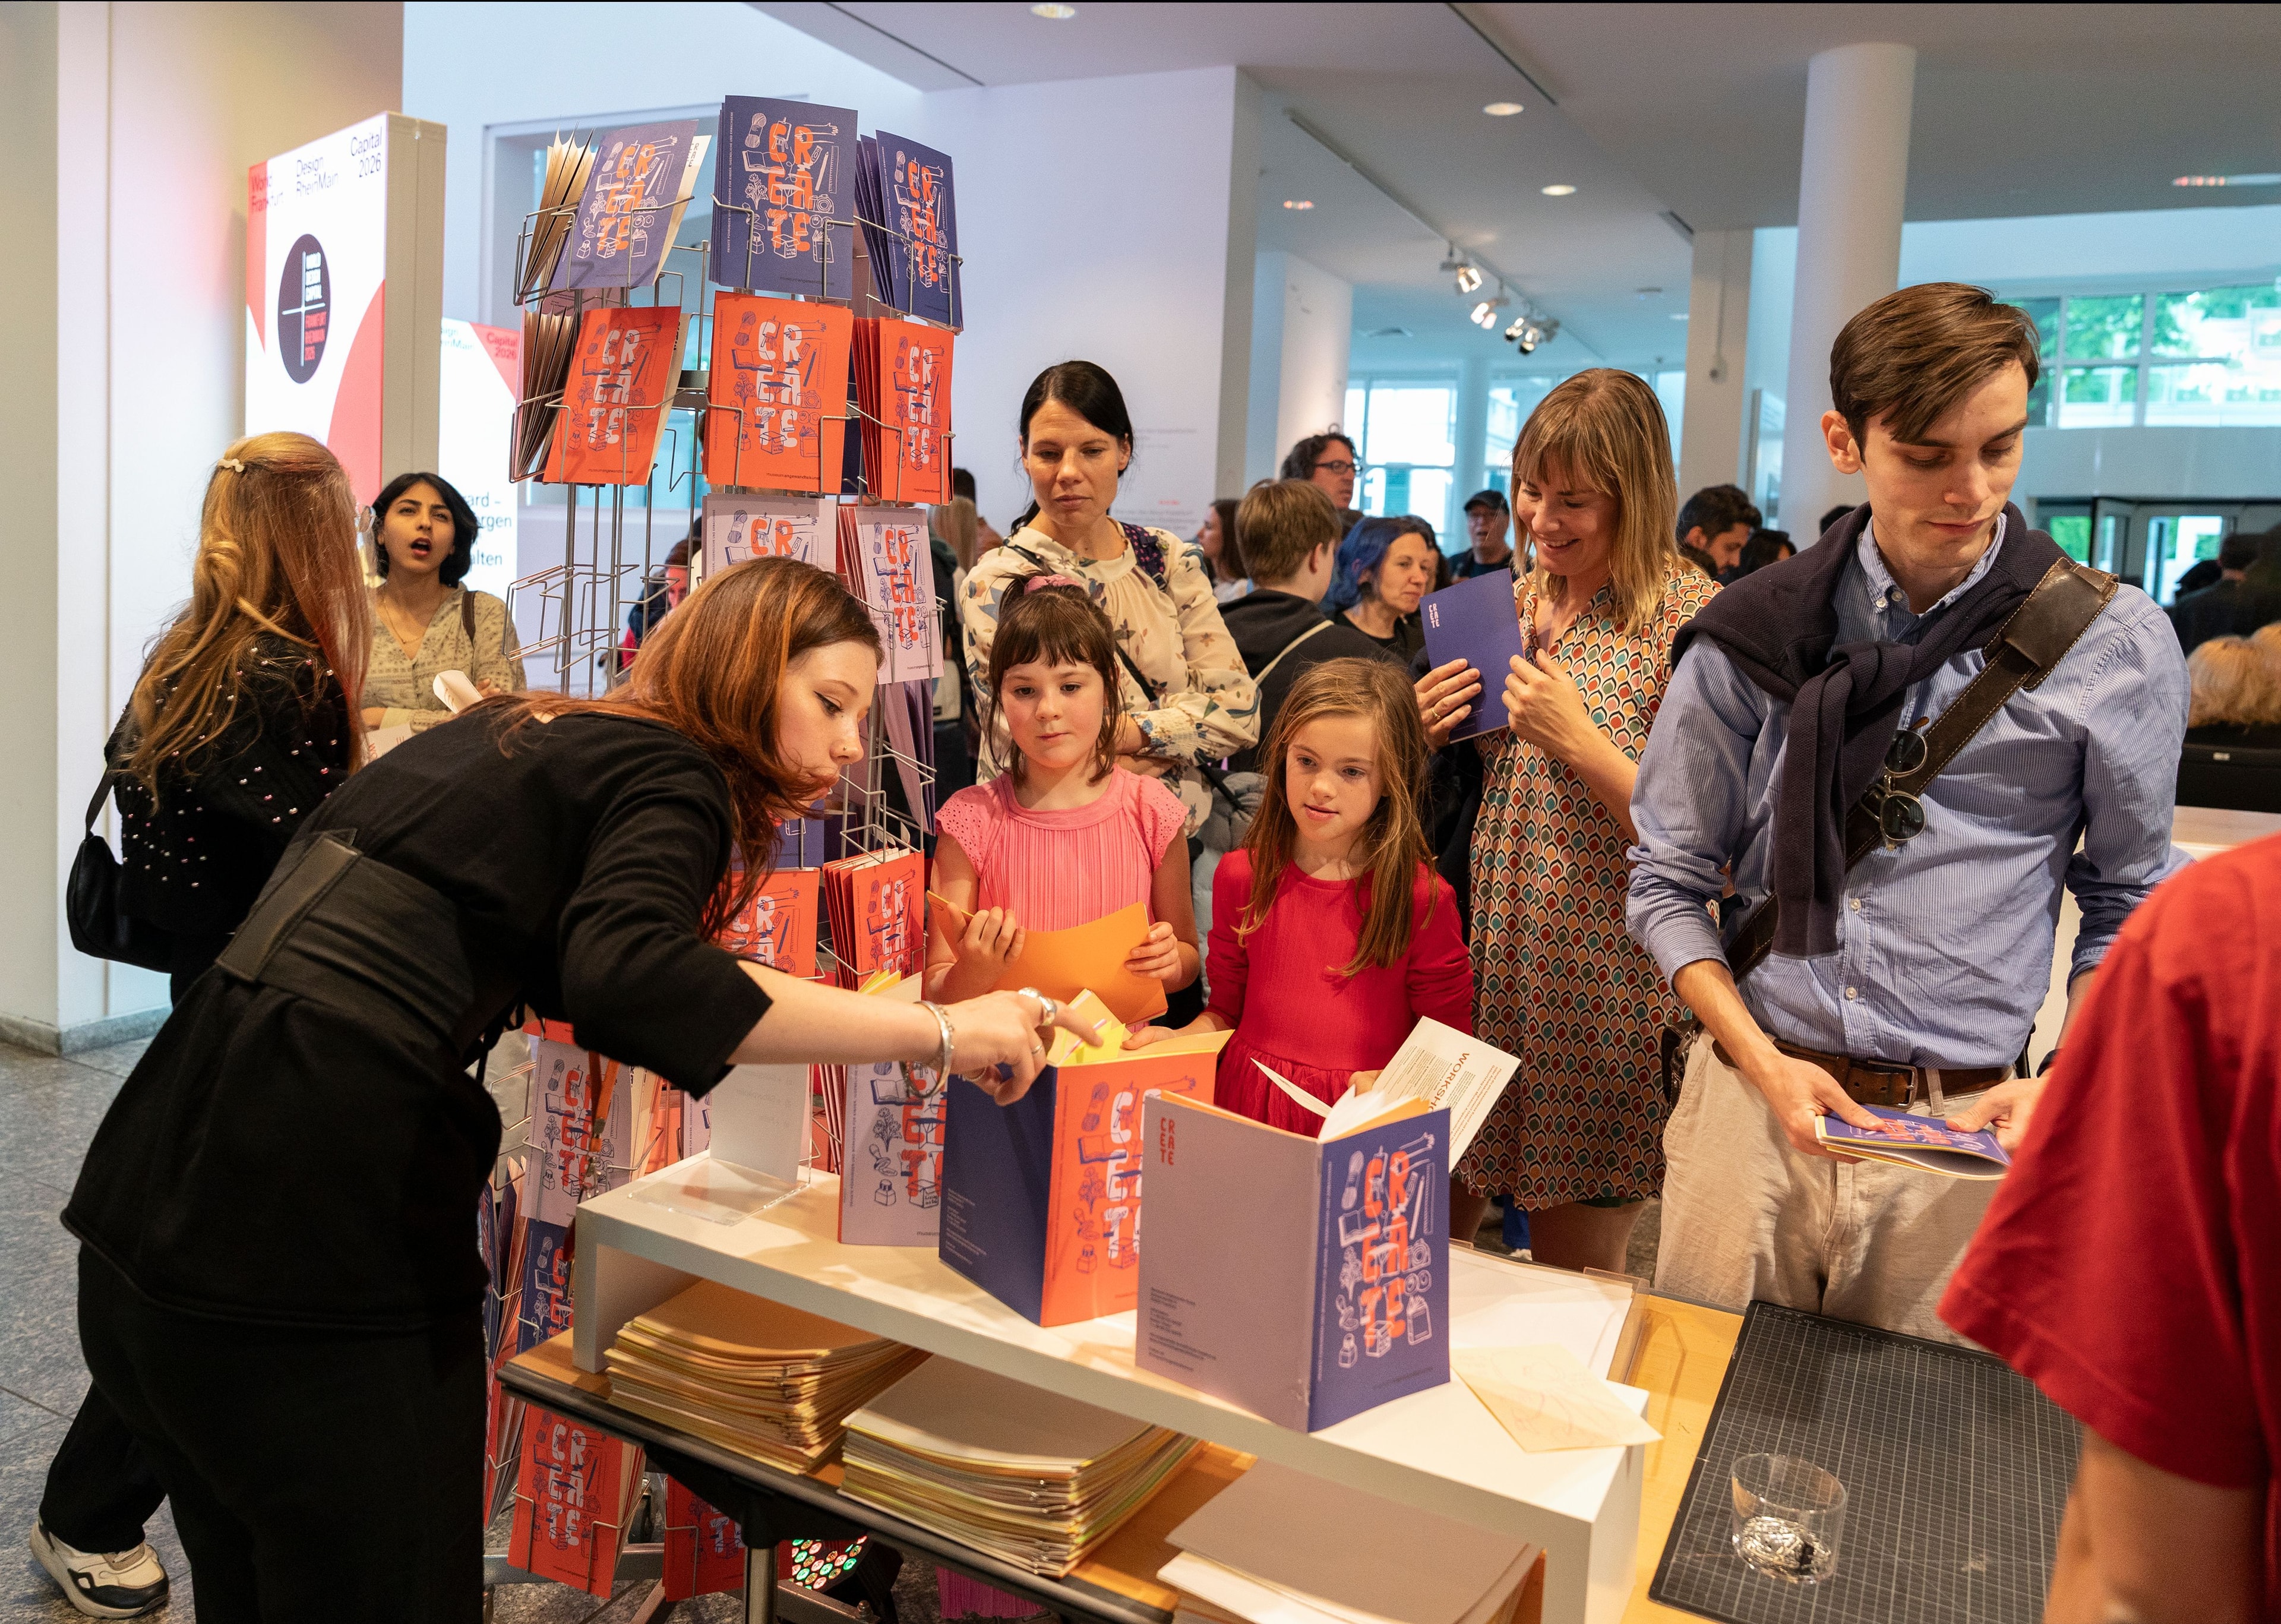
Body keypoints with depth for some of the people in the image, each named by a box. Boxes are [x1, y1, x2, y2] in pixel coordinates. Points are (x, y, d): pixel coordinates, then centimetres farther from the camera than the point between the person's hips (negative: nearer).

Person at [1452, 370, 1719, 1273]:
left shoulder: (1691, 617, -10)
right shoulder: (1509, 604, 10)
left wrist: (1578, 738, -19)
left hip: (1599, 990, -6)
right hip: (1481, 960, 6)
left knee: (1571, 1275, 9)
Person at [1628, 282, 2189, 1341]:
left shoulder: (2115, 647, -1)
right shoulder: (1751, 639, 0)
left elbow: (2130, 907, 6)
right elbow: (1668, 880, 3)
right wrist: (1760, 1061, -9)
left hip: (1961, 1130, 0)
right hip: (1752, 1102, 1)